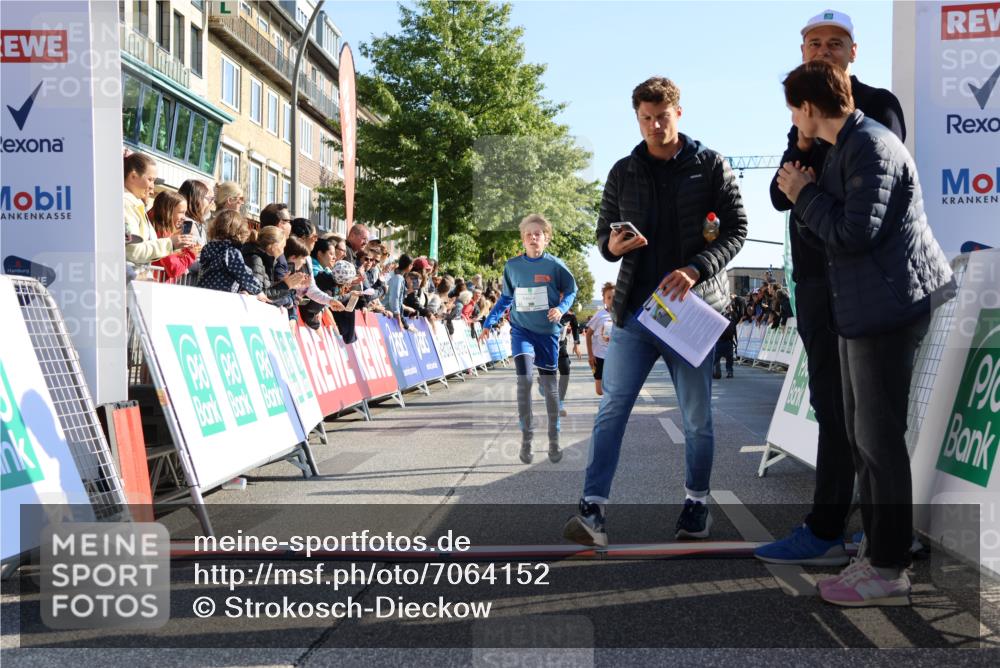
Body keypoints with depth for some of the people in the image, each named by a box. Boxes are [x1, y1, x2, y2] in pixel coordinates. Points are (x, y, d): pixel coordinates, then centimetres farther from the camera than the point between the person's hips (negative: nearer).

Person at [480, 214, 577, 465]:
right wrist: (489, 322, 7)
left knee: (549, 385, 5)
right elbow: (506, 297, 12)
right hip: (521, 329, 1)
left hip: (547, 331, 0)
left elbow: (571, 290, 5)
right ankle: (526, 436, -6)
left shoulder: (554, 265, -7)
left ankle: (554, 439, 20)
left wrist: (561, 308, -15)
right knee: (524, 379, -18)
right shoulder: (512, 266, -1)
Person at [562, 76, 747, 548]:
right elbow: (603, 233, 15)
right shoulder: (623, 172, 10)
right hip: (635, 308, 2)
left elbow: (736, 229, -1)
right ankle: (593, 509, -6)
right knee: (612, 407, -6)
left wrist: (695, 269, -17)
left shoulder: (710, 165, 3)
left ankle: (696, 503, 25)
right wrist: (611, 245, -11)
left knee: (696, 415, 8)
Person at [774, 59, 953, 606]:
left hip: (887, 308, -11)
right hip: (862, 309, 11)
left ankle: (888, 571, 6)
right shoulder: (843, 149, 17)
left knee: (879, 438, -4)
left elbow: (854, 233, -22)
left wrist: (805, 195, -9)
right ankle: (879, 552, 26)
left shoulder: (872, 146, -15)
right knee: (863, 436, 15)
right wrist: (803, 196, -2)